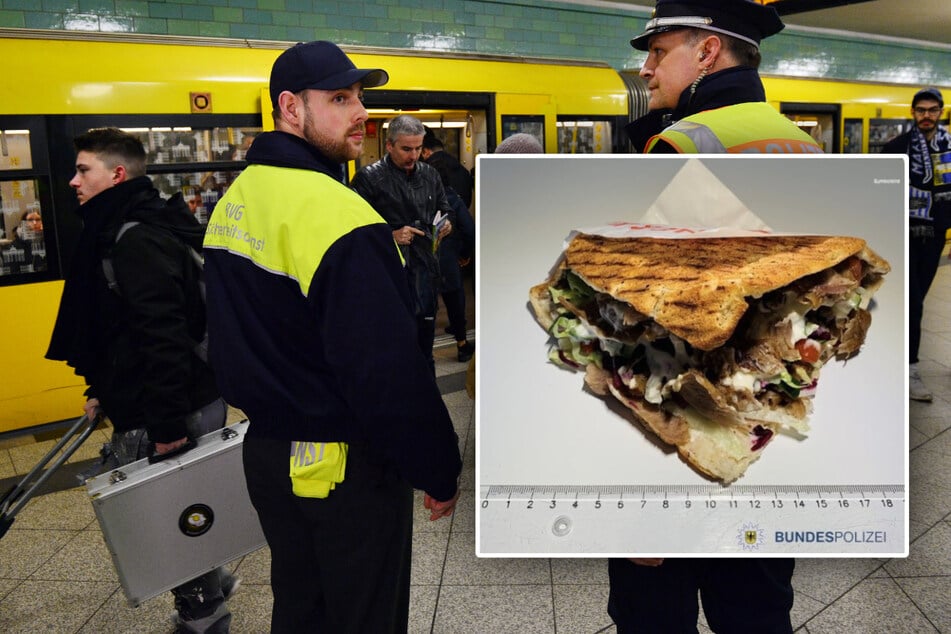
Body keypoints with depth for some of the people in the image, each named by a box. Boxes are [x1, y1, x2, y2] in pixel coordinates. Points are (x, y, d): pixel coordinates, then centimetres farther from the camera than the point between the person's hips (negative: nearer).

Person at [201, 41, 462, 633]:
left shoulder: (233, 202, 5)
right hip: (346, 471, -8)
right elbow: (391, 372, -26)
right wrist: (441, 472, -14)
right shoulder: (337, 214, -25)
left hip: (266, 452, 9)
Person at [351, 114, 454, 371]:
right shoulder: (369, 178, -7)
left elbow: (444, 207, 24)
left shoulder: (430, 174, 10)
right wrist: (391, 236, -18)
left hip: (426, 265, 5)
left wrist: (445, 223, 2)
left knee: (425, 330, 14)